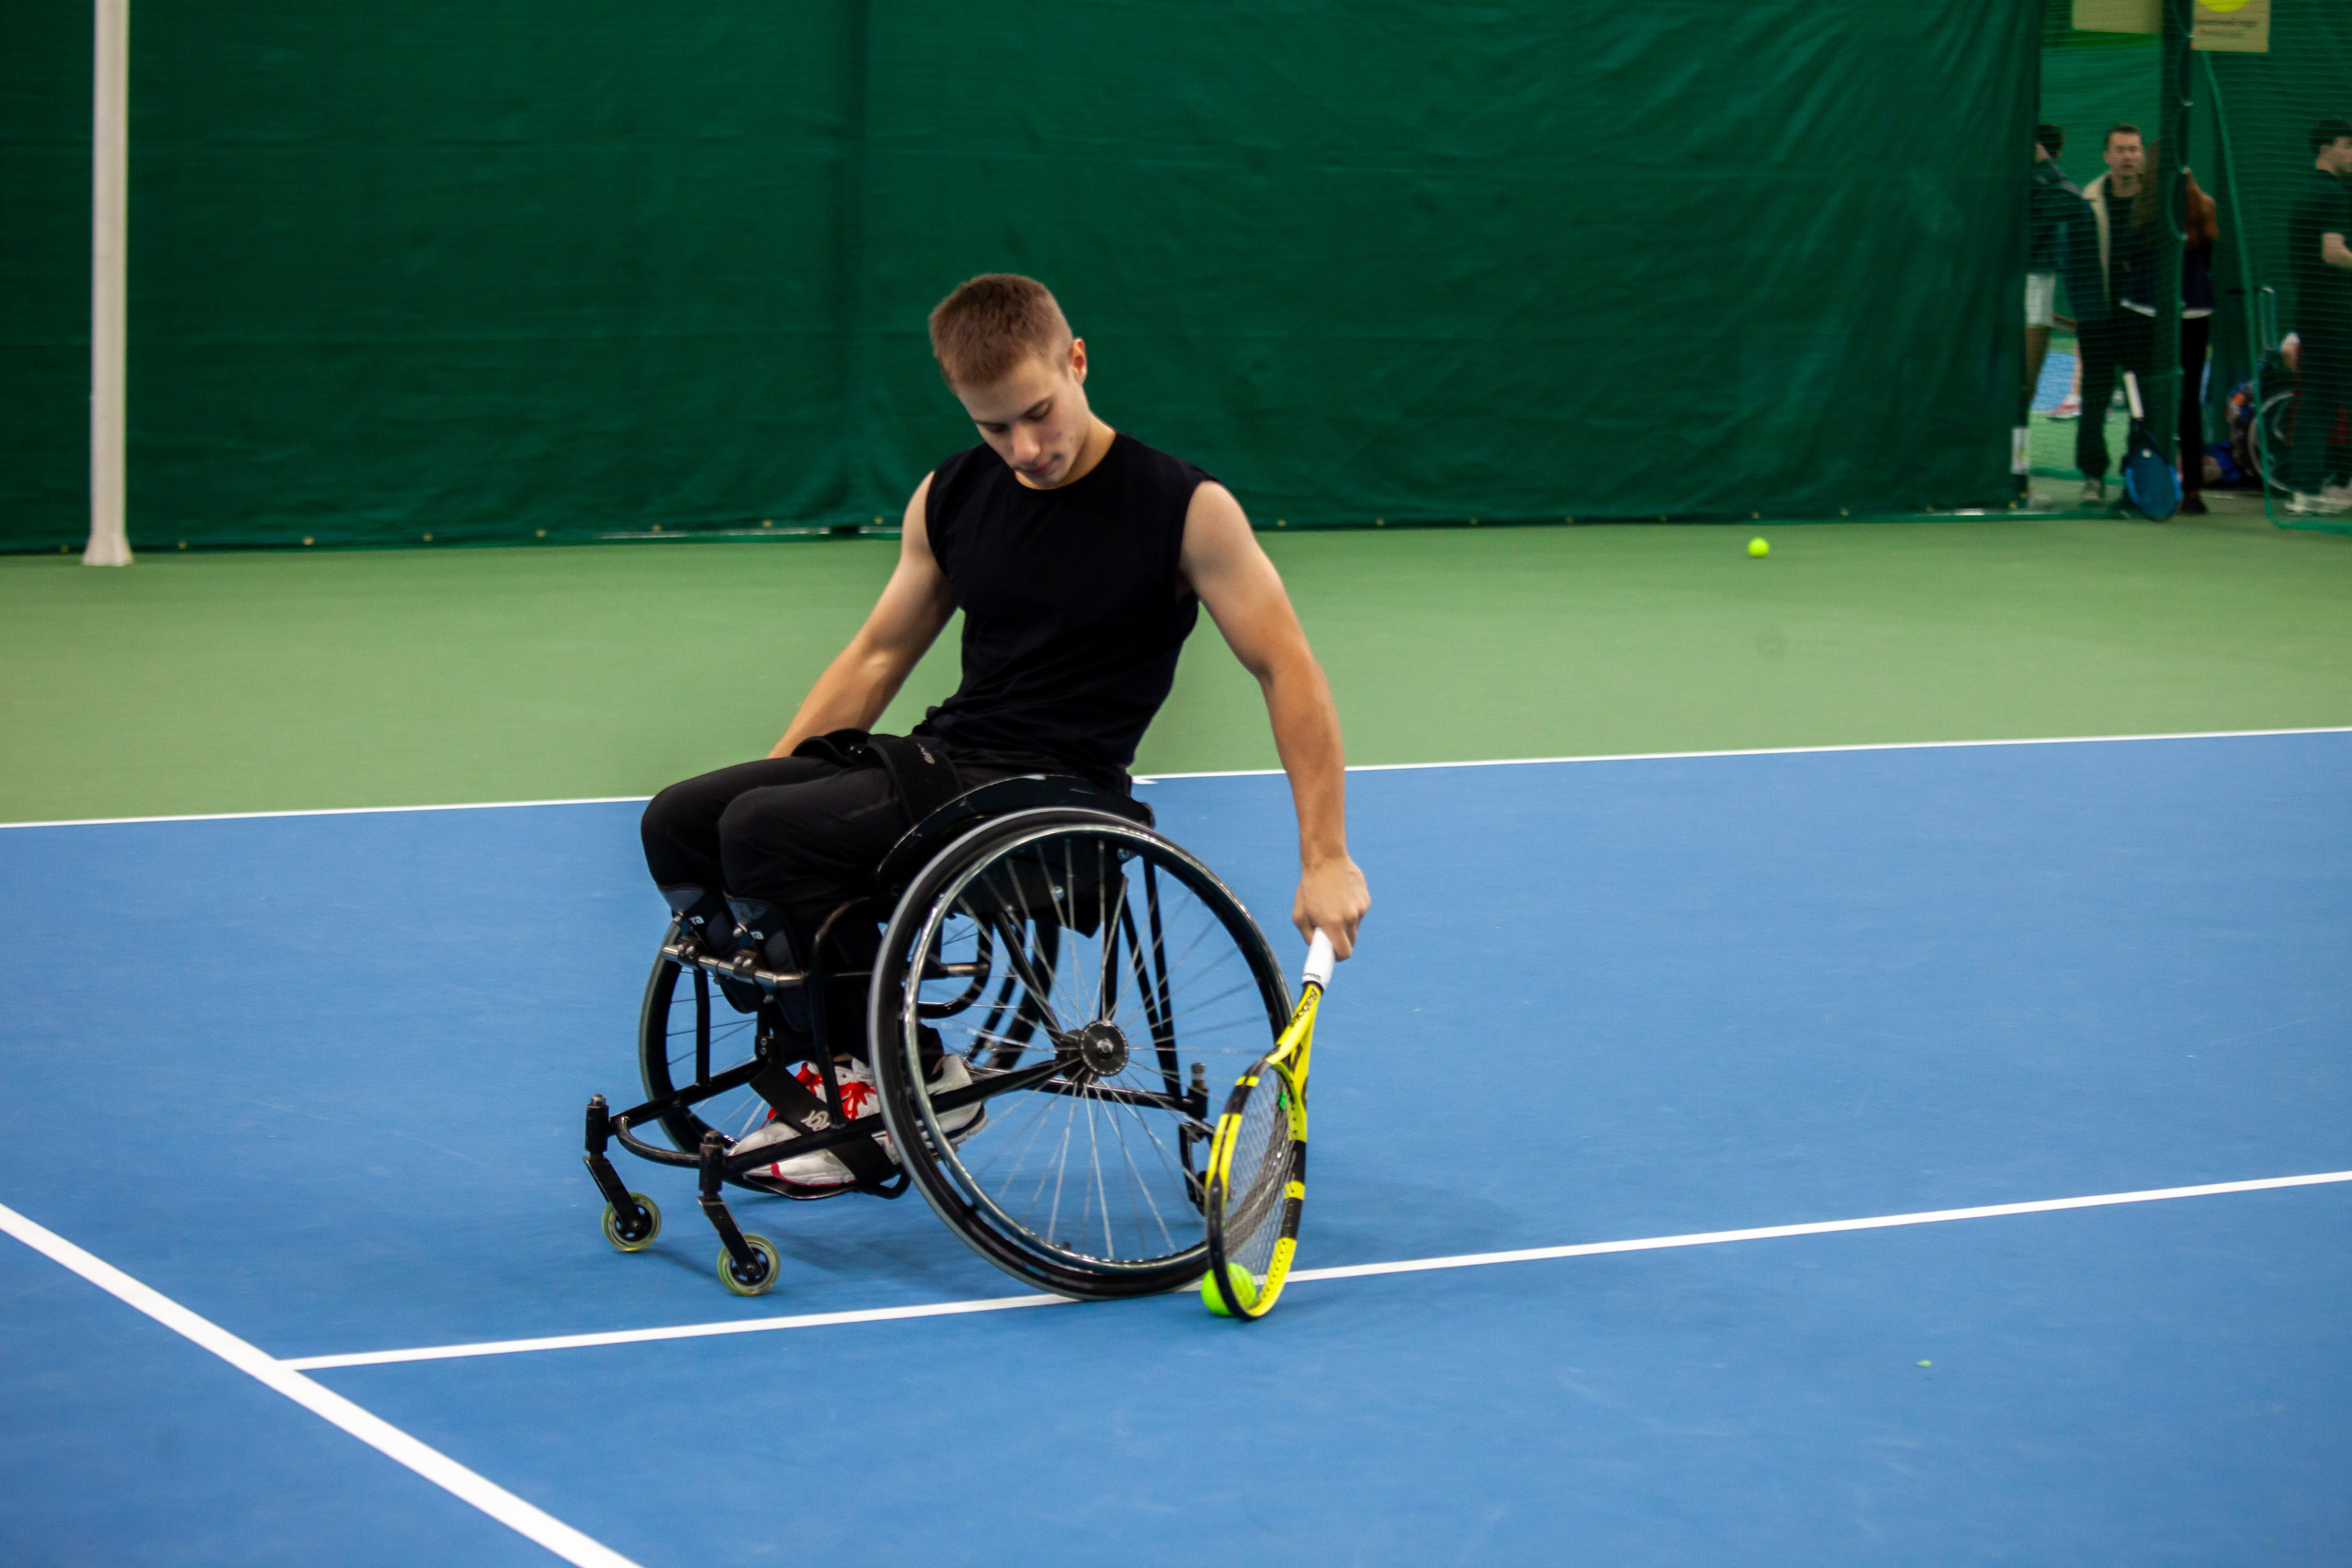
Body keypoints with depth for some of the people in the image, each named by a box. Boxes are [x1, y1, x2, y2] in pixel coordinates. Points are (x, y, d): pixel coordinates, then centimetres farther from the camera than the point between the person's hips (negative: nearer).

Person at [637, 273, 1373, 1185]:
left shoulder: (1185, 510, -10)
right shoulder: (949, 497, 8)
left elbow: (1287, 671, -8)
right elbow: (879, 654, 18)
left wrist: (1325, 859, -13)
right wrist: (768, 781, 9)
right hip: (940, 757, 7)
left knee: (764, 835, -24)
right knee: (679, 824, -7)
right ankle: (831, 1057, 7)